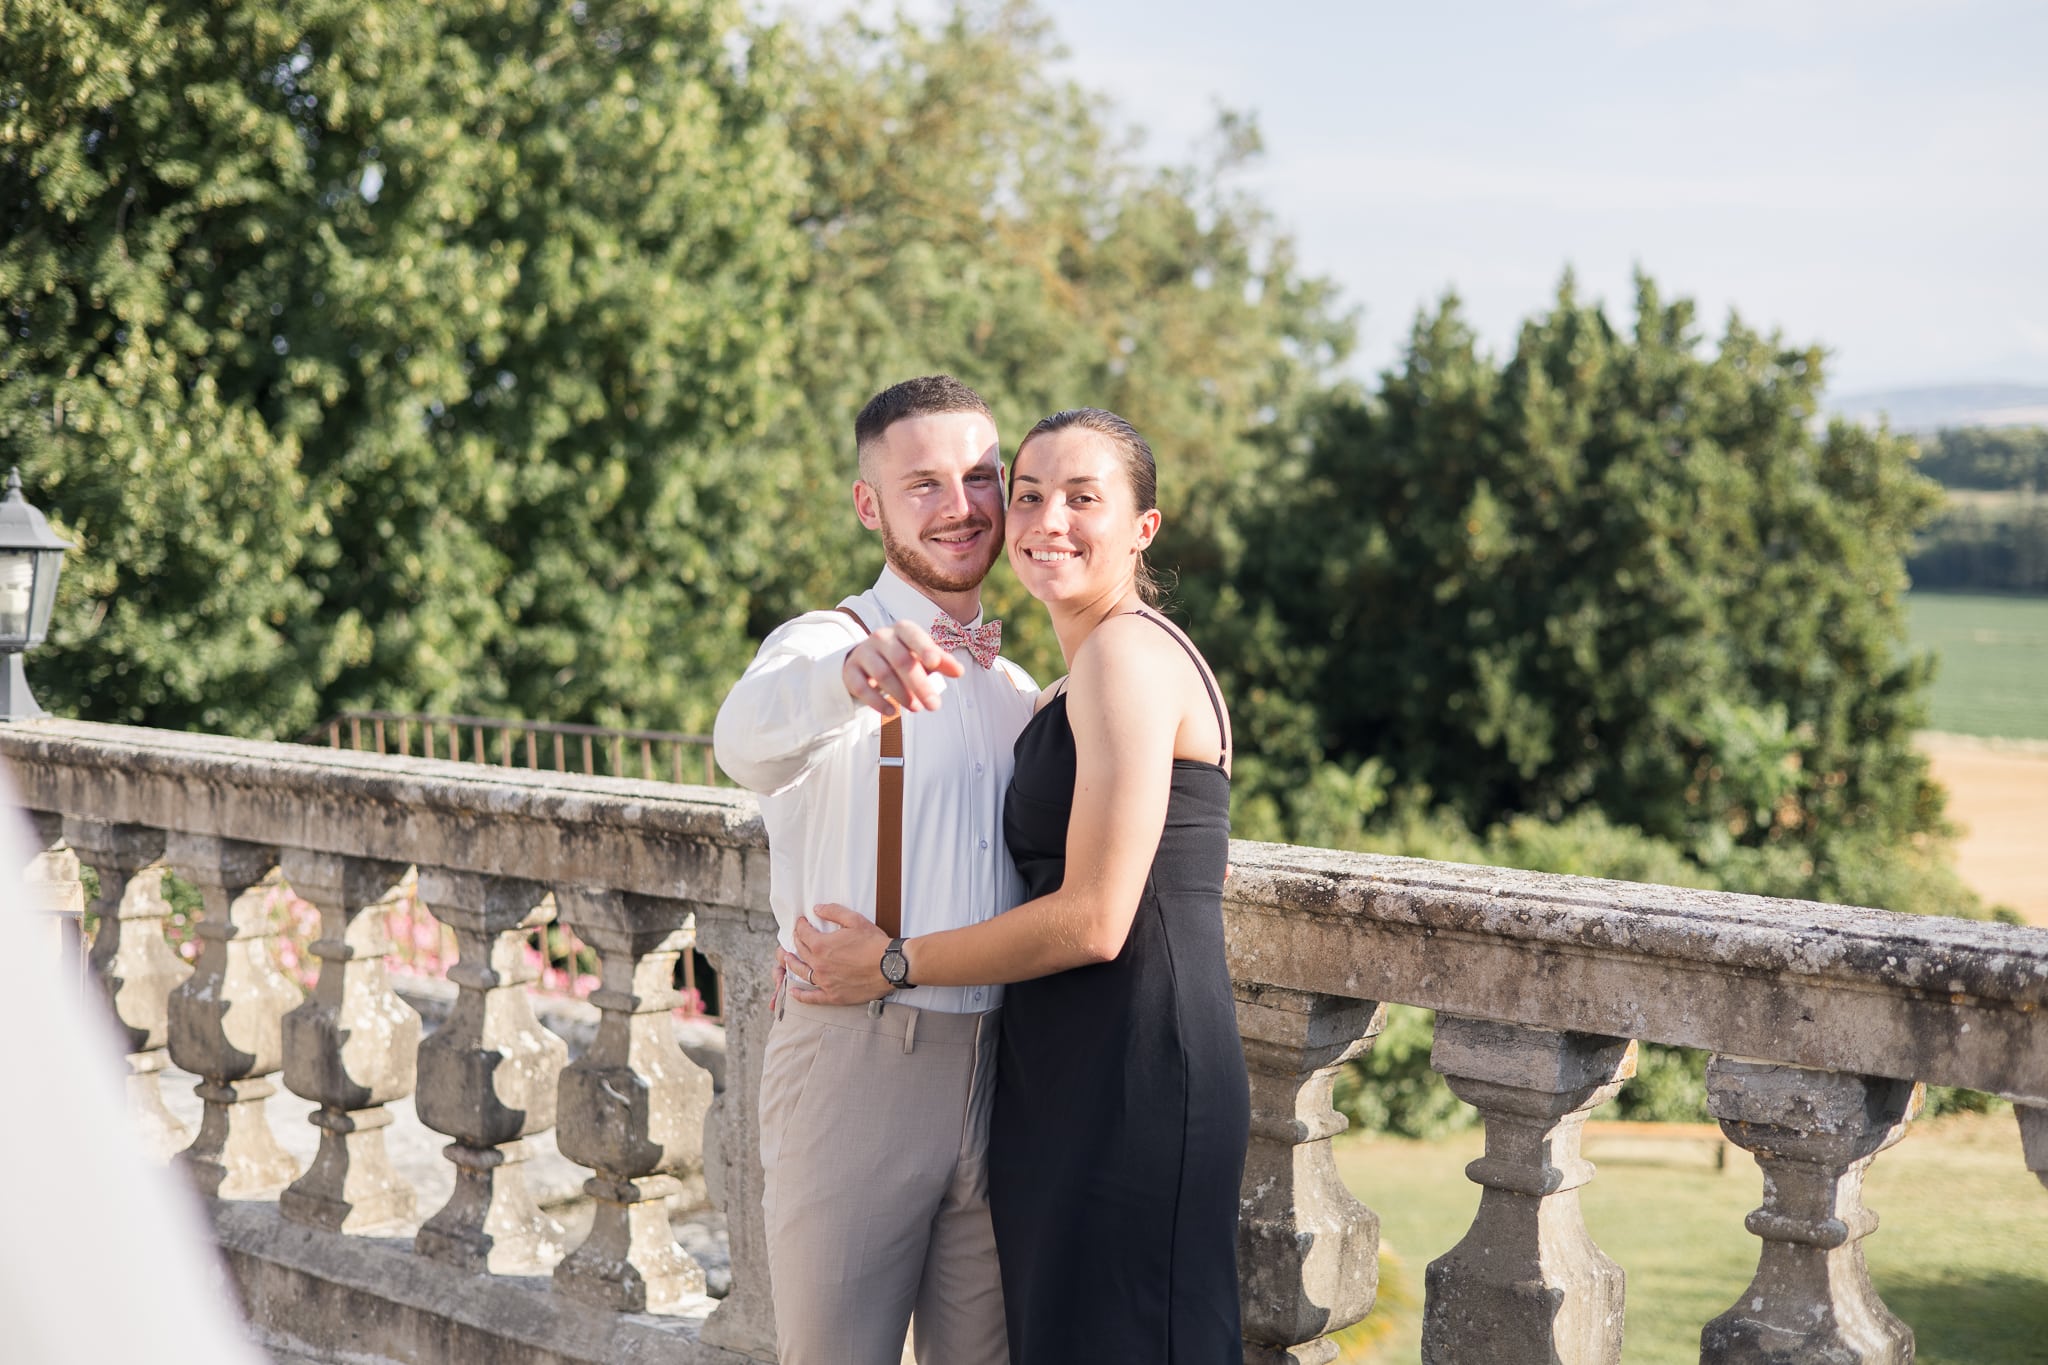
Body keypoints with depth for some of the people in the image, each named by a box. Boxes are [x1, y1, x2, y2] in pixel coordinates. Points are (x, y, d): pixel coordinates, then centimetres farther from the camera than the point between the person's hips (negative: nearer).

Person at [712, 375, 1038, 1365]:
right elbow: (750, 743, -30)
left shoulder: (1014, 685, 18)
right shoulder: (824, 644, -4)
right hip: (853, 1057, -6)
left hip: (996, 1068, 6)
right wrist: (850, 672, -51)